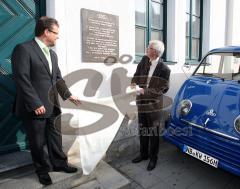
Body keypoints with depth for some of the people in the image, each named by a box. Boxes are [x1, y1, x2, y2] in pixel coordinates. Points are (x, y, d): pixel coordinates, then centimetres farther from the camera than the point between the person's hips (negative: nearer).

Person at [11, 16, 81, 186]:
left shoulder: (52, 54, 14)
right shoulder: (23, 49, -11)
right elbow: (22, 79, -17)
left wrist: (68, 95, 13)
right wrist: (35, 104, -19)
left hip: (53, 106, 7)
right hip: (35, 107, -7)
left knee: (55, 137, 18)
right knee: (38, 142, 11)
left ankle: (59, 163, 37)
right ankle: (42, 170, 32)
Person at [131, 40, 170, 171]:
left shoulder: (164, 69, -14)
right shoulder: (144, 60, 2)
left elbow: (161, 90, -14)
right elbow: (137, 74, 12)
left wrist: (144, 91, -19)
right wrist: (134, 83, -8)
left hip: (154, 105, -5)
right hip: (141, 103, 6)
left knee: (153, 132, 7)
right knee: (142, 130, 17)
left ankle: (153, 158, 27)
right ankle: (143, 154, 37)